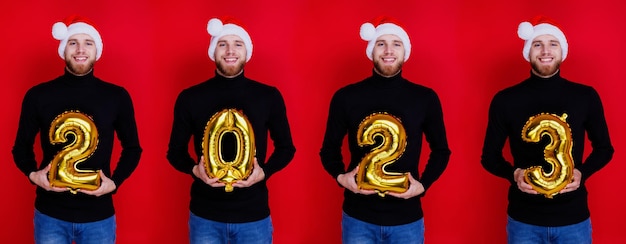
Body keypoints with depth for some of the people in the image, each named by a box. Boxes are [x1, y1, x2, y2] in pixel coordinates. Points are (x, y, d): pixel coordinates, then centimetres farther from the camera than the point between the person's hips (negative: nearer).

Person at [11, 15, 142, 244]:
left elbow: (132, 148, 9)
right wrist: (32, 174, -9)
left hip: (98, 216, 0)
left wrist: (115, 182, -6)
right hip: (50, 215, 0)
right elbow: (21, 146, 10)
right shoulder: (38, 95, 0)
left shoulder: (117, 97, 0)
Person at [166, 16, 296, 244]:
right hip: (205, 216, 0)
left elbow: (286, 147, 9)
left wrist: (264, 172, -10)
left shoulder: (269, 96, 1)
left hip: (254, 216, 0)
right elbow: (175, 151, 8)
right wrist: (195, 170, -13)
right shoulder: (190, 98, 0)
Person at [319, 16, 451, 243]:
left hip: (407, 219, 1)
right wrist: (340, 177, -10)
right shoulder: (345, 97, -1)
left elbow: (441, 151, 10)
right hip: (358, 217, 0)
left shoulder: (425, 98, 1)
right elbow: (329, 149, 8)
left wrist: (423, 185, -6)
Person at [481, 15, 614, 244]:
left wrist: (582, 172, -8)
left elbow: (604, 148, 11)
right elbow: (489, 155, 6)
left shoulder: (586, 97, 1)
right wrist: (513, 173, -14)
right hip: (524, 220, -1)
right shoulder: (505, 100, -2)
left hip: (573, 219, 1)